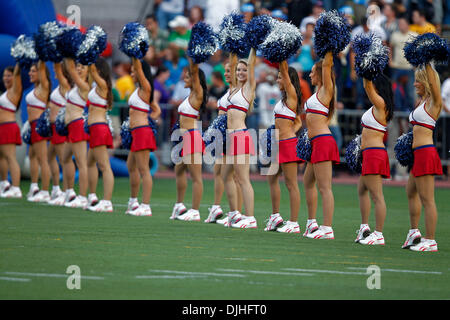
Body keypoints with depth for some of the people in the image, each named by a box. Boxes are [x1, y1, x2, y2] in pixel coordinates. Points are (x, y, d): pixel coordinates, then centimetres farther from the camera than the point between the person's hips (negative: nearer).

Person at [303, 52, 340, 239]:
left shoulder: (326, 90, -6)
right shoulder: (319, 93, 16)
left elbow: (326, 65, -12)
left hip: (323, 140, -10)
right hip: (317, 142, 10)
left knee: (324, 187, -12)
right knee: (308, 182, 20)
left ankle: (327, 229, -15)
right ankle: (312, 223, 27)